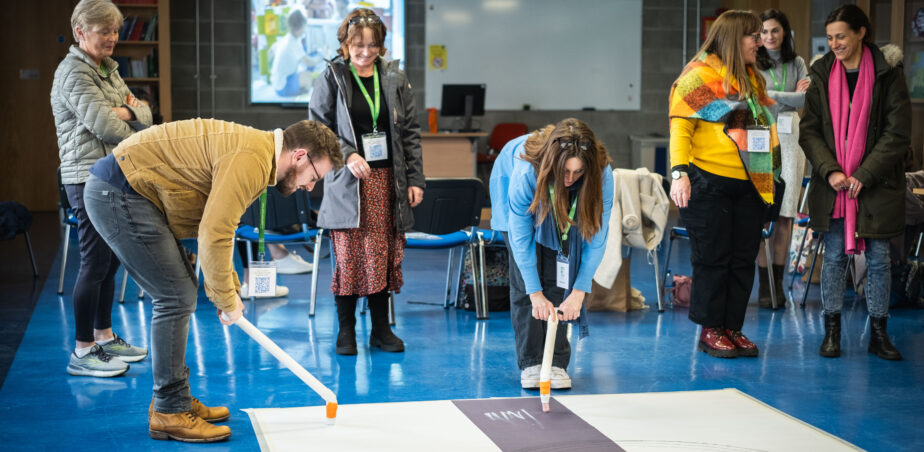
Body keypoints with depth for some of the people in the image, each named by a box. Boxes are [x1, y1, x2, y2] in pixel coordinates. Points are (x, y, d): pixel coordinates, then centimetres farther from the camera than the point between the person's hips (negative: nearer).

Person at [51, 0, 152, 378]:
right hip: (89, 179, -9)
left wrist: (127, 112, -9)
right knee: (95, 263, -7)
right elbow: (105, 127, -20)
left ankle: (104, 336, 25)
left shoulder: (108, 70, 18)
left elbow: (145, 117, 12)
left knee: (110, 261, 14)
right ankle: (82, 352, 0)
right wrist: (130, 122, -1)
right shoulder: (74, 73, -11)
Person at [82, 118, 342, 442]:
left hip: (122, 190, 11)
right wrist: (227, 299, -10)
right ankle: (169, 414, 1)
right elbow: (214, 235, -22)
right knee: (177, 297, -9)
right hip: (117, 194, -11)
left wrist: (229, 289, 16)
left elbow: (216, 227, 21)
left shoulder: (256, 152, 14)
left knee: (179, 293, 14)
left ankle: (171, 399, 24)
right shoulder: (251, 160, -20)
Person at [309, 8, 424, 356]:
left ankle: (381, 329, 16)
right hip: (347, 183, -2)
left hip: (387, 180, 3)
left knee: (384, 254, 5)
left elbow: (411, 132, 9)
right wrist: (348, 155, -15)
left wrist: (415, 179, 4)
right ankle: (346, 330, 12)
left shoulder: (395, 79, 7)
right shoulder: (331, 78, 0)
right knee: (348, 255, -2)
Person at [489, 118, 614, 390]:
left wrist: (579, 292, -28)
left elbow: (596, 237, -26)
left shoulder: (602, 176, -36)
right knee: (524, 280, -12)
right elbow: (520, 238, -31)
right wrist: (536, 294, -28)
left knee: (558, 276, -11)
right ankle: (530, 362, -3)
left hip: (563, 208, 2)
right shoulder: (525, 173, -42)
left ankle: (557, 362, -3)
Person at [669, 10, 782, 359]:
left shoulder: (753, 79, 18)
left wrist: (770, 171, 17)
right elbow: (680, 126, -11)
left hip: (749, 186, 7)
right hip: (708, 184, -7)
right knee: (713, 258, -1)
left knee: (743, 260, 7)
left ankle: (733, 327, 16)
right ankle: (710, 330, 9)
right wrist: (679, 172, -22)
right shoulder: (699, 75, -5)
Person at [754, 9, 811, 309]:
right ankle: (764, 283, -3)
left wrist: (772, 95, -4)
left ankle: (778, 281, 8)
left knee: (786, 212, 0)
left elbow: (805, 99, 2)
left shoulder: (796, 63, 13)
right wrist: (791, 95, -4)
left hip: (789, 140, 3)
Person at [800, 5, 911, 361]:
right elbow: (808, 130, 2)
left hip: (877, 183, -2)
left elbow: (898, 133, -6)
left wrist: (864, 175, -12)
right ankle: (831, 332, 14)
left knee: (878, 258, 4)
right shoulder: (823, 74, 4)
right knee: (834, 257, 5)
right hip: (833, 184, 2)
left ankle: (878, 334, 15)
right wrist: (830, 171, -11)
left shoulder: (887, 73, -3)